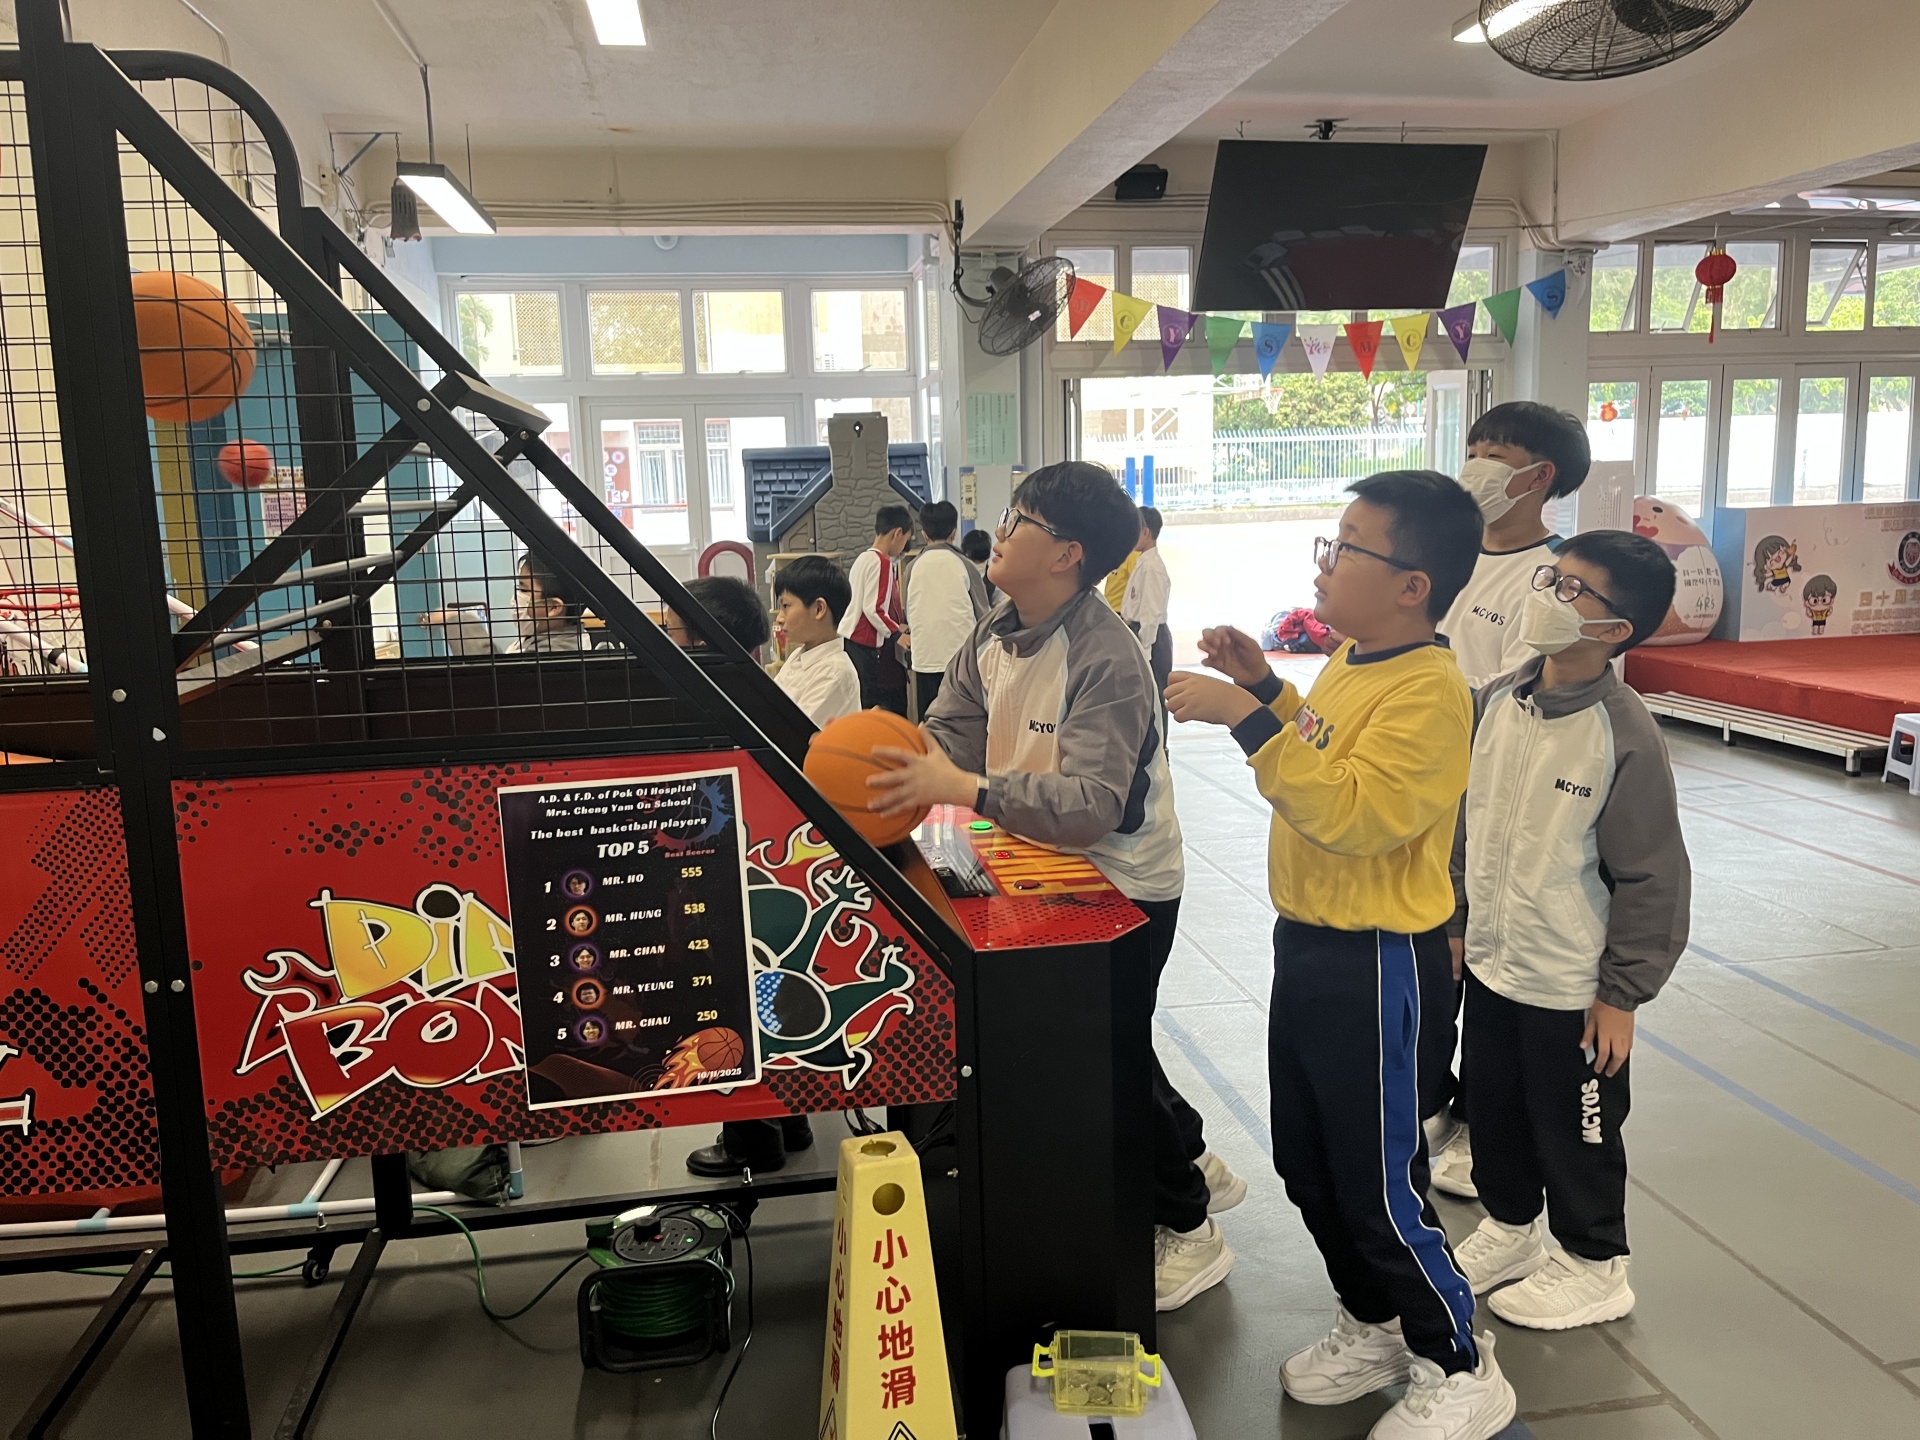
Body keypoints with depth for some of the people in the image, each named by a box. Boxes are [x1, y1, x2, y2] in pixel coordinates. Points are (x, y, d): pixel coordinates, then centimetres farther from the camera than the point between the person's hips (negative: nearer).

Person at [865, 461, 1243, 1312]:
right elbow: (947, 730, -4)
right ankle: (1193, 1164, 45)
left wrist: (963, 787, -47)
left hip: (1125, 886, -9)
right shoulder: (1000, 634, -1)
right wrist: (888, 762, -24)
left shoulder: (1106, 660, -28)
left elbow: (1091, 803, -38)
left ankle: (1186, 1229, 27)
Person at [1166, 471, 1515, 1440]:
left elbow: (1356, 811, -31)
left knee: (1379, 1184, 5)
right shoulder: (1348, 661, 7)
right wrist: (1266, 686, 8)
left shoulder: (1429, 690, -22)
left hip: (1379, 964, -9)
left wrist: (1249, 720, -33)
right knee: (1307, 1167, 21)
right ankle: (1374, 1325, 42)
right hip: (1309, 943, 9)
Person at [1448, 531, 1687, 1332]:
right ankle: (1510, 1228, 47)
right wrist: (1457, 927, 13)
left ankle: (1593, 1265, 37)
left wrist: (1622, 996, -12)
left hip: (1573, 991, -6)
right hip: (1490, 967, 6)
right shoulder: (1496, 703, -3)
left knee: (1575, 1131, 14)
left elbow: (1653, 878, -16)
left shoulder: (1624, 737, -22)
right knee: (1493, 1109, 23)